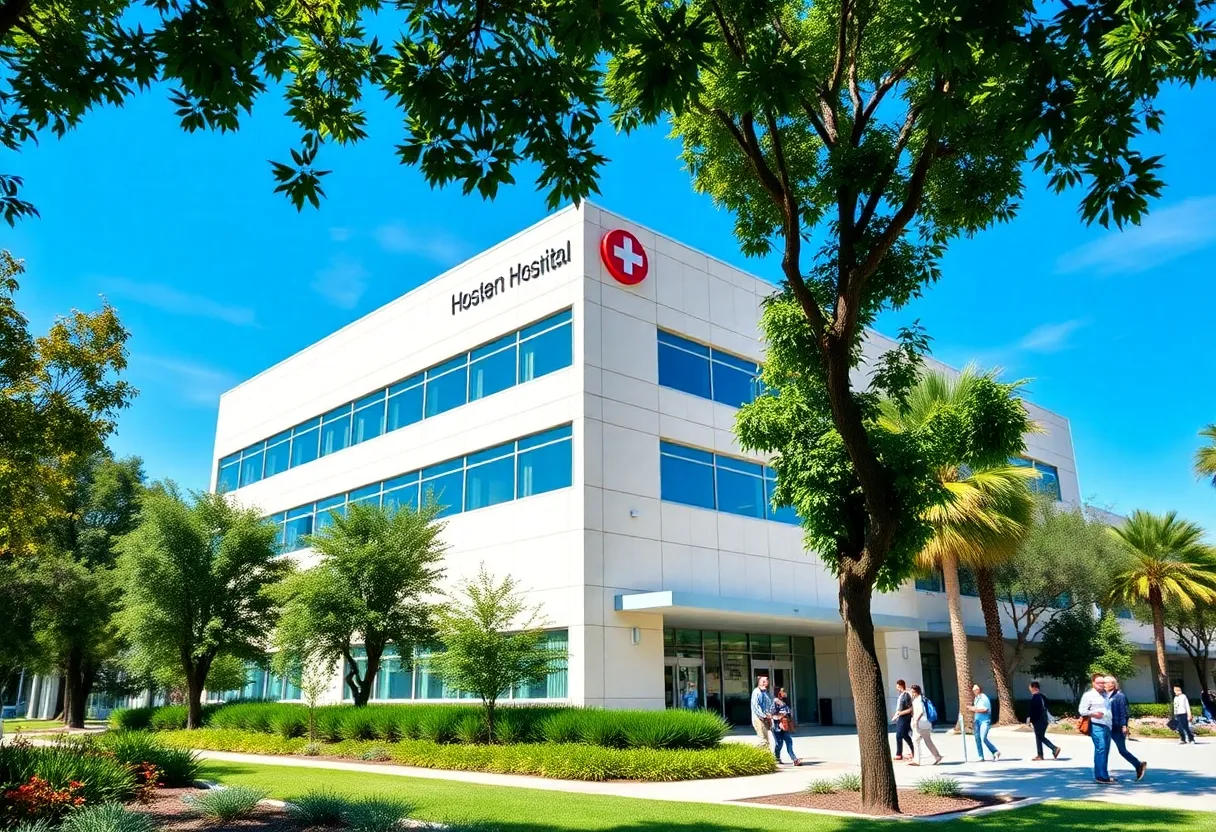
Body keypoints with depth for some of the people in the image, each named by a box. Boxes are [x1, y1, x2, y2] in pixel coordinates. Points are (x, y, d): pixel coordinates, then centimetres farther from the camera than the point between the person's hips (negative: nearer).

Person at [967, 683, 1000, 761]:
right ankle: (981, 756, 11)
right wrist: (971, 708, 3)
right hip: (977, 720, 8)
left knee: (983, 738, -16)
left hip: (985, 720, -8)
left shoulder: (984, 698, -11)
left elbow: (985, 709, -18)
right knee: (977, 738, 4)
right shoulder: (976, 698, 14)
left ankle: (995, 752, -1)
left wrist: (974, 709, -17)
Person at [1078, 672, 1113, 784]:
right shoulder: (1089, 695, -2)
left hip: (1107, 726, 8)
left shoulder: (1105, 694, 20)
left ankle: (1099, 775, 15)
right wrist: (1093, 714, -20)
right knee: (1101, 750, -14)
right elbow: (1081, 710, -6)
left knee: (1105, 751, 8)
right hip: (1097, 726, -8)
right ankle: (1102, 776, -15)